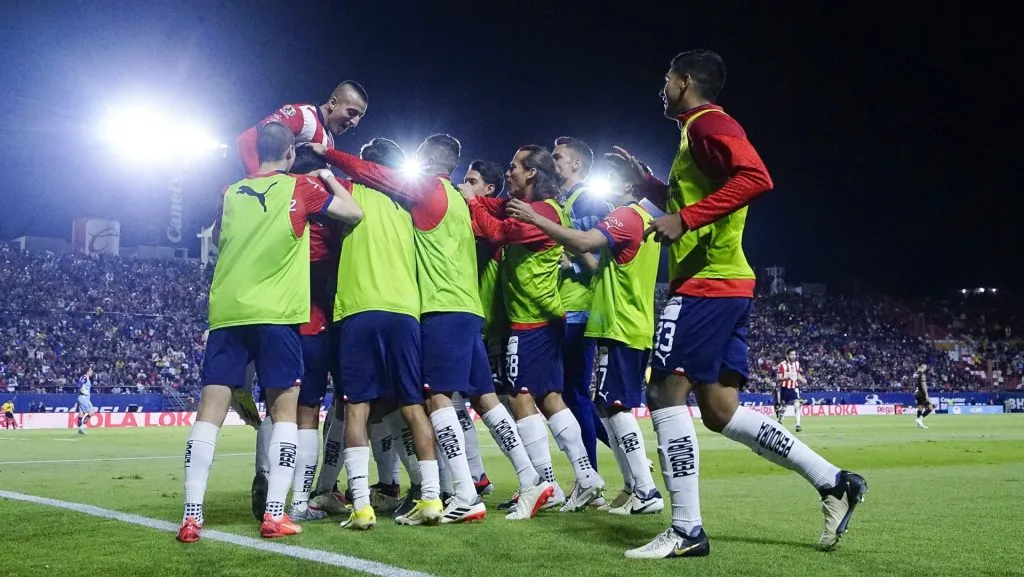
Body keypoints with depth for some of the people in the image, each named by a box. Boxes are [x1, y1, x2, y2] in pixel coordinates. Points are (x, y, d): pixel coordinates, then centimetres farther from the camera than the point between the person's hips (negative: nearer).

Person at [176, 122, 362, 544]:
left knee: (211, 408, 1)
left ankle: (191, 516, -4)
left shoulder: (231, 193, 16)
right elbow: (355, 213, 10)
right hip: (276, 314, -3)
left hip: (226, 312, 4)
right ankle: (275, 515, -5)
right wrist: (328, 178, 24)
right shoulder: (301, 188, 4)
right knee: (284, 407, 3)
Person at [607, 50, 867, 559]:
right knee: (719, 410, 8)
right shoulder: (701, 132, 23)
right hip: (724, 286, 10)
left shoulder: (708, 123, -7)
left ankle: (686, 531, -4)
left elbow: (755, 177, -25)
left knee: (665, 394, -8)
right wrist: (641, 179, 26)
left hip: (707, 285, -10)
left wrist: (684, 219, -25)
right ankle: (832, 481, 10)